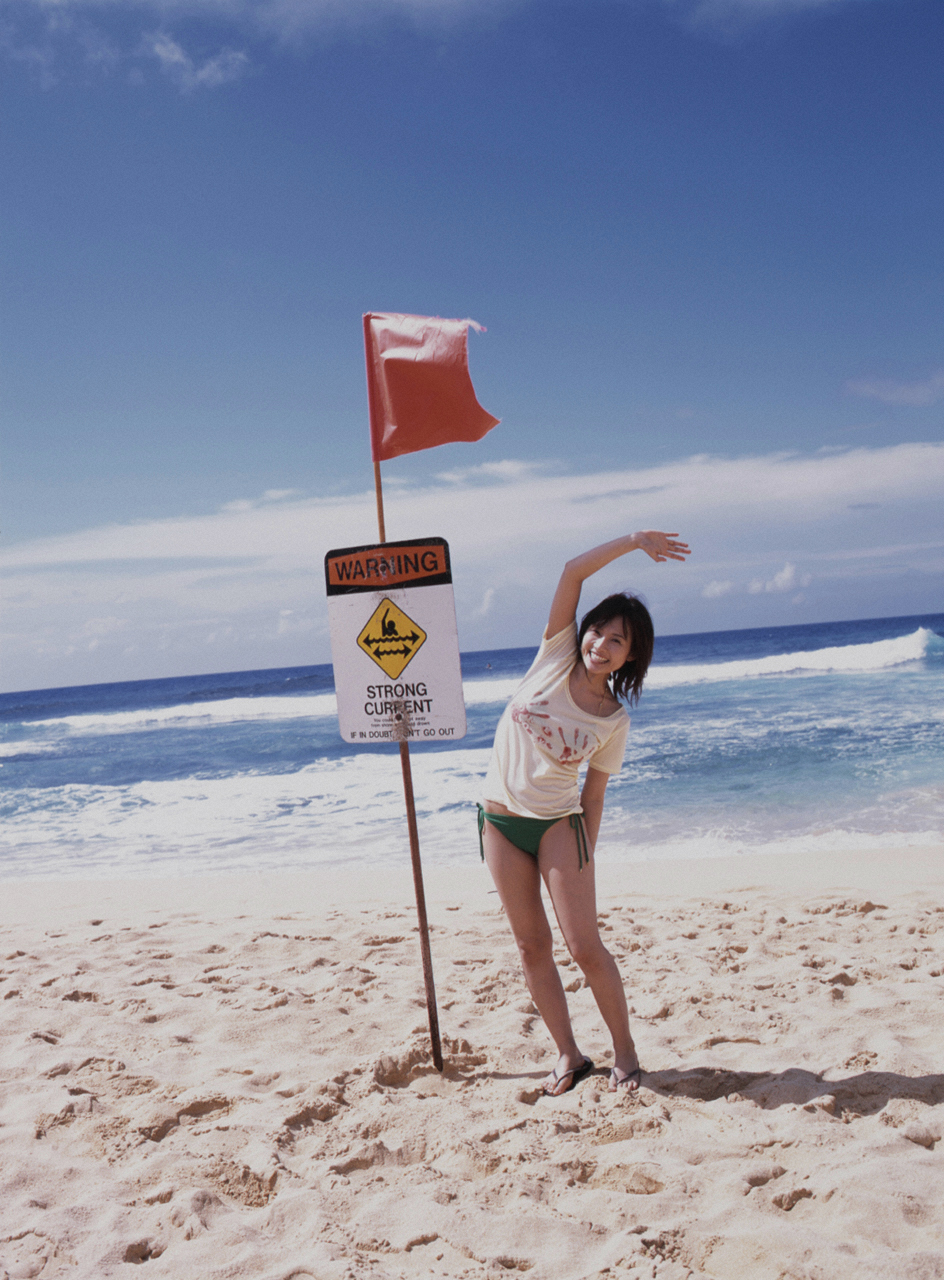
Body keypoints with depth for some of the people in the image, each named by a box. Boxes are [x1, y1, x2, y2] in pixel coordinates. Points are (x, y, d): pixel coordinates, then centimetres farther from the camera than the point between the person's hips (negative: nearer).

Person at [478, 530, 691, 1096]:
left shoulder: (615, 721, -5)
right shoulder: (557, 656, -5)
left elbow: (594, 795, 1)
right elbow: (573, 572, -13)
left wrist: (586, 860, -1)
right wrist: (633, 540, -10)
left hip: (558, 823, -2)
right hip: (501, 821, 2)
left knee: (585, 945, -6)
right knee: (533, 944, 6)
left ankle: (625, 1051, 12)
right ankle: (569, 1054, 19)